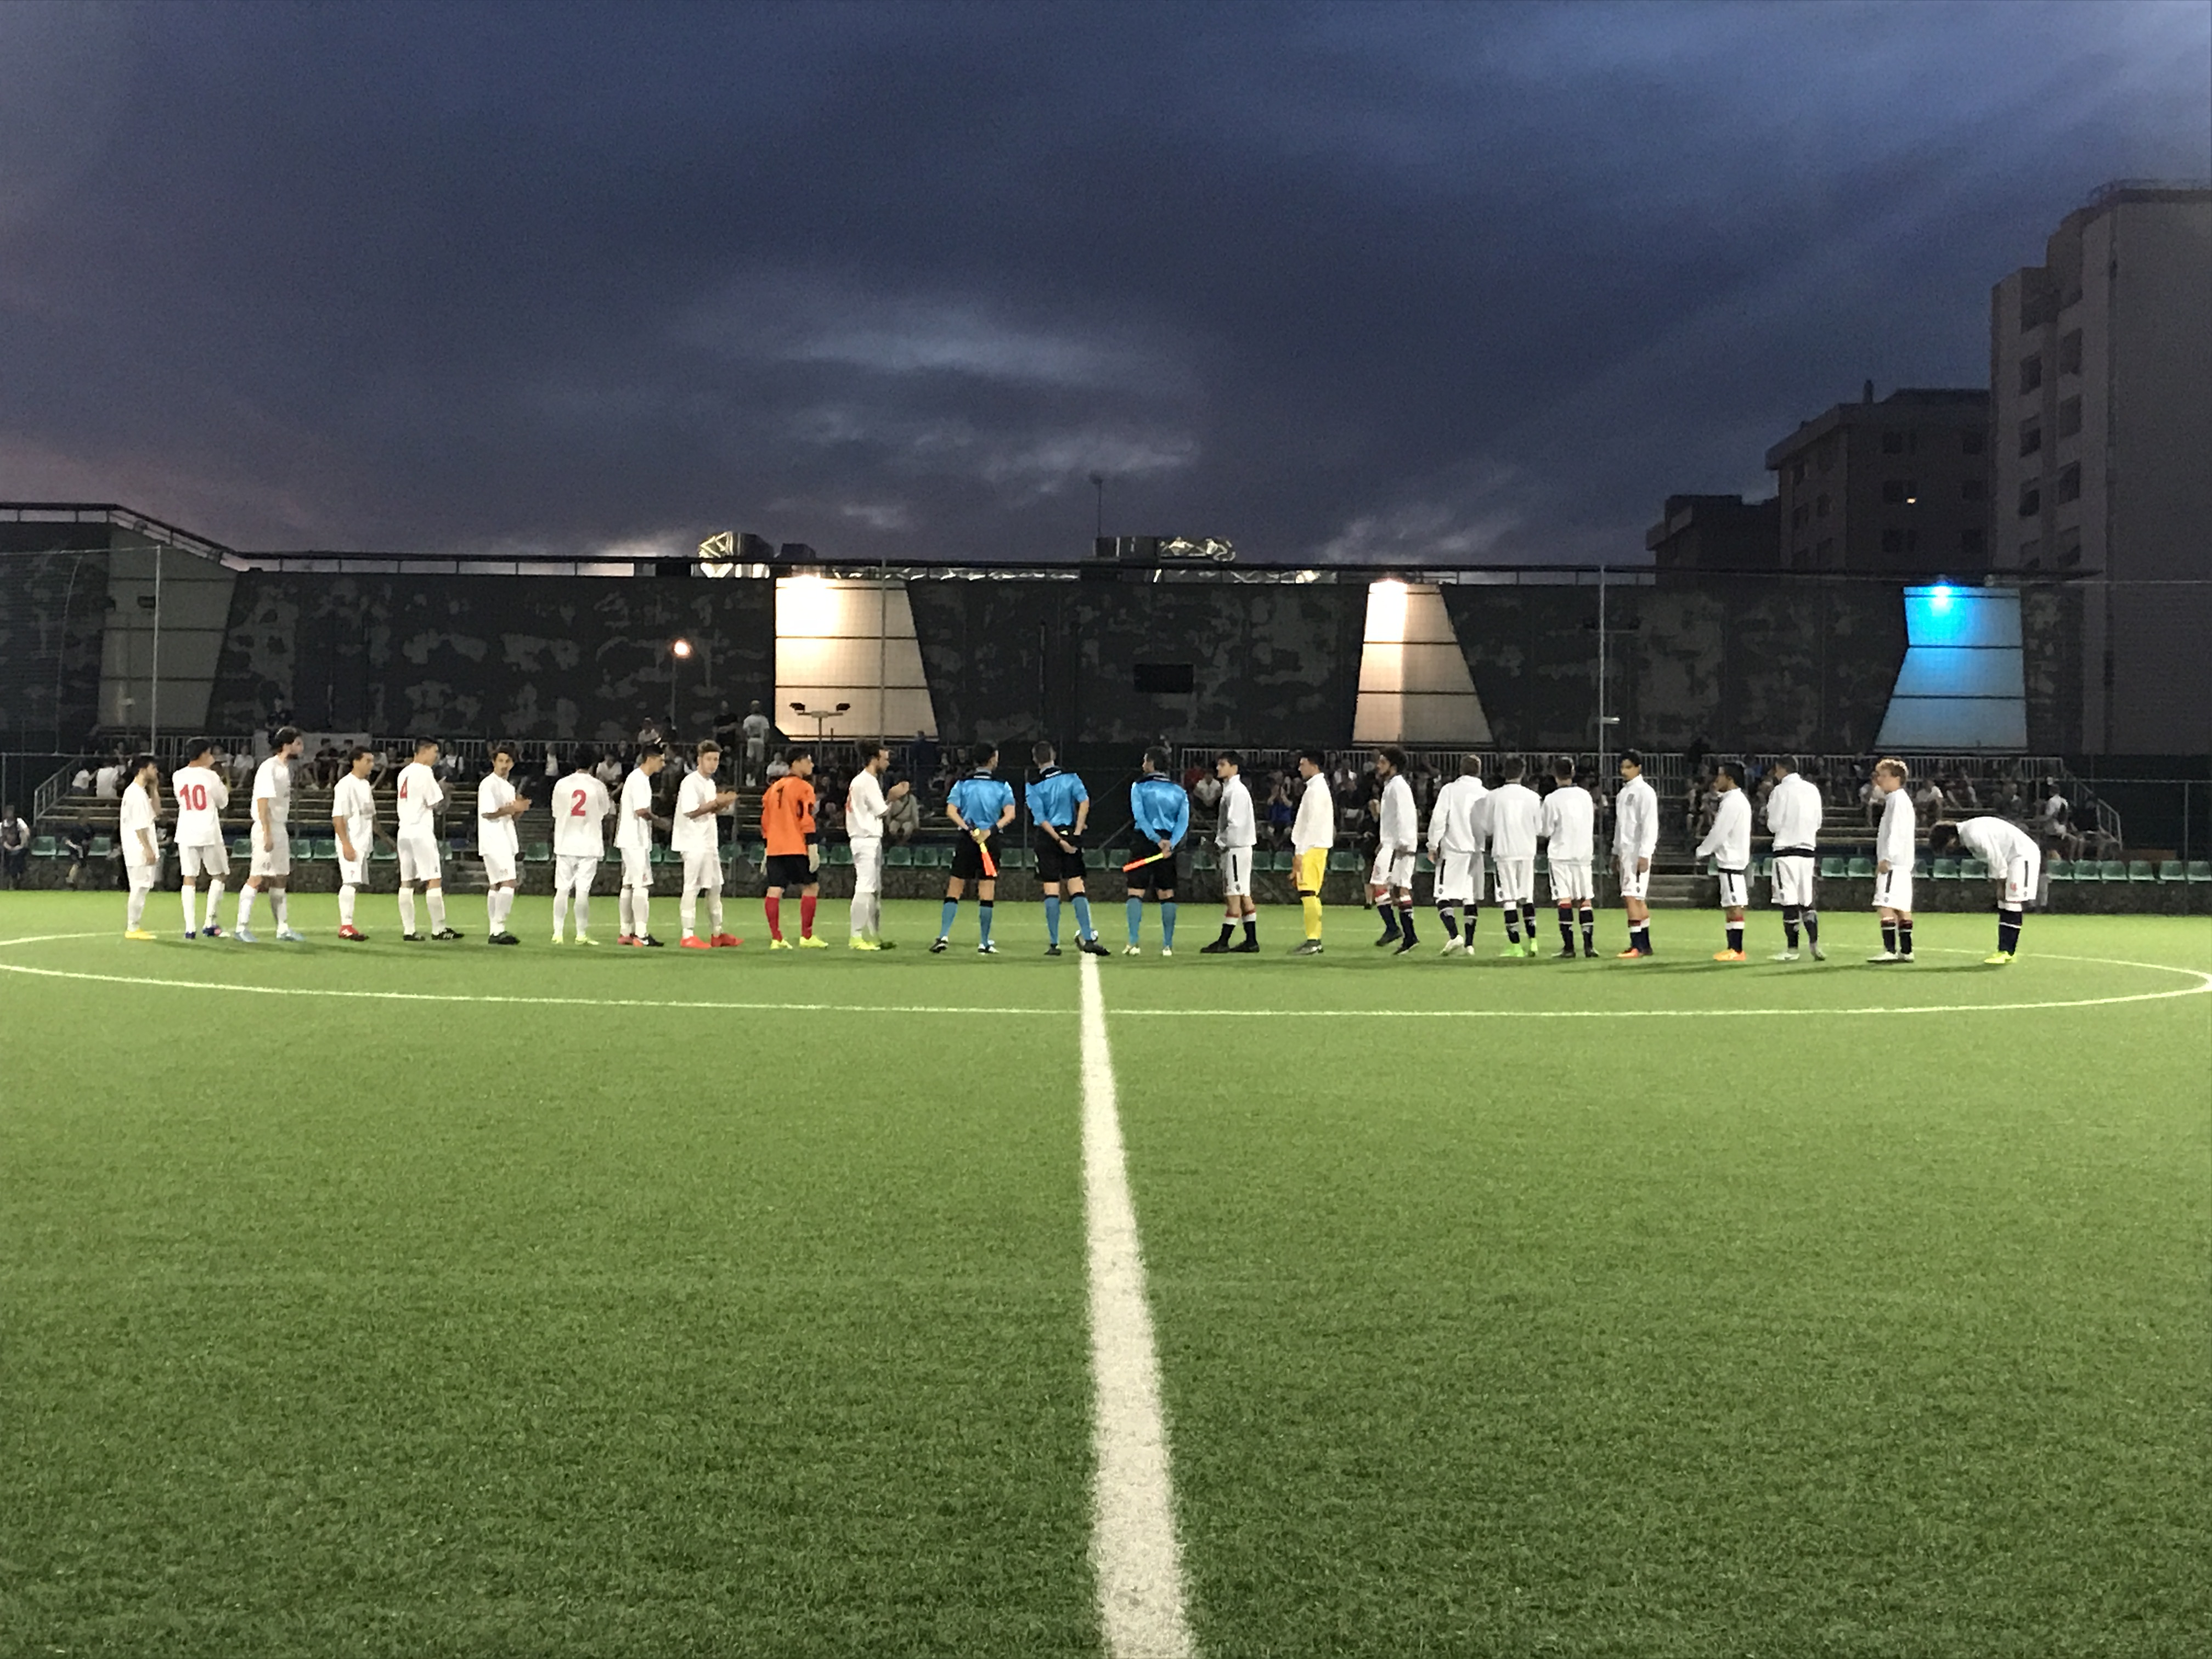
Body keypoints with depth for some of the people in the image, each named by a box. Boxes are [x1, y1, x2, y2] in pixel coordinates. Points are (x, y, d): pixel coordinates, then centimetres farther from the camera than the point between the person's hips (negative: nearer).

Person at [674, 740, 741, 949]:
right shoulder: (691, 782, -11)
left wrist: (723, 805, 4)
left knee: (715, 887, 12)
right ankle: (688, 936, -5)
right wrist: (717, 802, -18)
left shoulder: (710, 783, 16)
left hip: (710, 843, 9)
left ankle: (717, 934, 20)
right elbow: (690, 811, -20)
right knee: (692, 888, -7)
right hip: (694, 844, -9)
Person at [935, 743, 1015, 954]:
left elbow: (951, 811, -8)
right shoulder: (1002, 786, 1)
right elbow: (1010, 814, -11)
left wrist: (969, 829, -13)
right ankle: (984, 943, 5)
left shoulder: (963, 784, 3)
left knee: (954, 890, 6)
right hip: (991, 841, -1)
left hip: (967, 841, 1)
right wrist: (992, 830, -17)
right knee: (987, 895, 3)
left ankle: (944, 936, -3)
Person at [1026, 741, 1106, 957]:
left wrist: (1059, 840, -9)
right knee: (1077, 887, 2)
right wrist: (1077, 833, -10)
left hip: (1047, 837, -1)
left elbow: (1041, 819, -10)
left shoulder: (1034, 786, -4)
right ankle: (1088, 939, -6)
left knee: (1051, 891, 0)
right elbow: (1084, 802, -11)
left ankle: (1053, 943, 1)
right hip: (1069, 832, 1)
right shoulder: (1070, 778, 1)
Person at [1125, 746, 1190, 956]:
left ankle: (1133, 943, -9)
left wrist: (1157, 840, -14)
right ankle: (1168, 945, 6)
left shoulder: (1139, 787, -1)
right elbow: (1184, 820, -1)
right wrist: (1170, 843, -11)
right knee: (1167, 895, 8)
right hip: (1169, 845, 3)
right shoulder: (1179, 791, 9)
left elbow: (1139, 816, -11)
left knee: (1136, 892, 0)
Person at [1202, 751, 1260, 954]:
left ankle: (1224, 942, -8)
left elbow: (1235, 823, -20)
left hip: (1236, 848, -10)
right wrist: (1221, 842, 12)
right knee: (1244, 895, 9)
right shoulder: (1229, 789, 17)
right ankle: (1251, 941, 11)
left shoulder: (1236, 791, -14)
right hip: (1233, 848, 10)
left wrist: (1221, 841, -10)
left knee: (1234, 895, -7)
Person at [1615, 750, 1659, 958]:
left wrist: (1644, 855, -21)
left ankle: (1637, 946, -15)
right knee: (1638, 898, 11)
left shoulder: (1645, 792, -11)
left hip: (1638, 851, -9)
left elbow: (1650, 825, -16)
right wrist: (1616, 851, 19)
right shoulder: (1624, 792, 16)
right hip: (1625, 850, 9)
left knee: (1632, 896, -14)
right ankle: (1645, 945, 17)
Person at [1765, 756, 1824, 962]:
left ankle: (1792, 949, -1)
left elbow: (1773, 825, -10)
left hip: (1787, 849, -6)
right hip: (1809, 848, 6)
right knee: (1807, 900, 12)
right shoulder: (1812, 790, 8)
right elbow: (1818, 823, 13)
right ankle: (1814, 943, 5)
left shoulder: (1781, 791, -9)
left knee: (1789, 901, -2)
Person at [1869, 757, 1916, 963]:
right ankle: (1906, 951, 10)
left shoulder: (1898, 799, -10)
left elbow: (1896, 832, -19)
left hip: (1893, 863, -11)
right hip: (1902, 864, 11)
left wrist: (1886, 858, -21)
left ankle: (1890, 950, -19)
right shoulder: (1894, 798, 20)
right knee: (1902, 907, 9)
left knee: (1885, 906, -14)